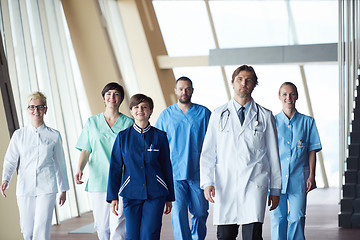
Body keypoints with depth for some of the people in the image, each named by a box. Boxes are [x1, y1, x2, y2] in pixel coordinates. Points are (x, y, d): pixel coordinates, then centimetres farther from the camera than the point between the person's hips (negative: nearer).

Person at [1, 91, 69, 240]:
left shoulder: (54, 136, 6)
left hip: (46, 188, -2)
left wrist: (64, 190, 15)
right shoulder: (19, 135, 7)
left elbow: (60, 163, 12)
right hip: (25, 188, 2)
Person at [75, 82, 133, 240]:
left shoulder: (129, 123, 6)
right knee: (101, 227, 6)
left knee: (117, 226, -12)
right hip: (98, 180, 2)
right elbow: (85, 150, 10)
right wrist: (79, 169, -8)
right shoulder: (92, 122, 11)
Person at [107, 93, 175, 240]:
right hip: (131, 194, 1)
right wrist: (113, 196, 1)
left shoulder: (159, 136, 4)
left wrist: (170, 197, 9)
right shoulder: (123, 136, 5)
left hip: (155, 195, -1)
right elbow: (115, 167, 6)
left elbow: (167, 167, 9)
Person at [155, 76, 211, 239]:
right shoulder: (166, 115, 8)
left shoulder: (204, 113, 5)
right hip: (174, 172, 0)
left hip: (198, 172, 0)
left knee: (200, 212, 7)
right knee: (178, 211, -10)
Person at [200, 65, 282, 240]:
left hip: (254, 184, -1)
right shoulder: (218, 115, 11)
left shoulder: (265, 116, 10)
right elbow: (208, 152, 7)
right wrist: (207, 182, -5)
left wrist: (275, 189, 9)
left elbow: (273, 155, 11)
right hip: (225, 186, 1)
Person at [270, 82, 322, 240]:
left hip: (299, 178, 0)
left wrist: (311, 175, 0)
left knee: (297, 218, -3)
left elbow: (312, 150, 7)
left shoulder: (307, 122, 7)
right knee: (277, 217, -1)